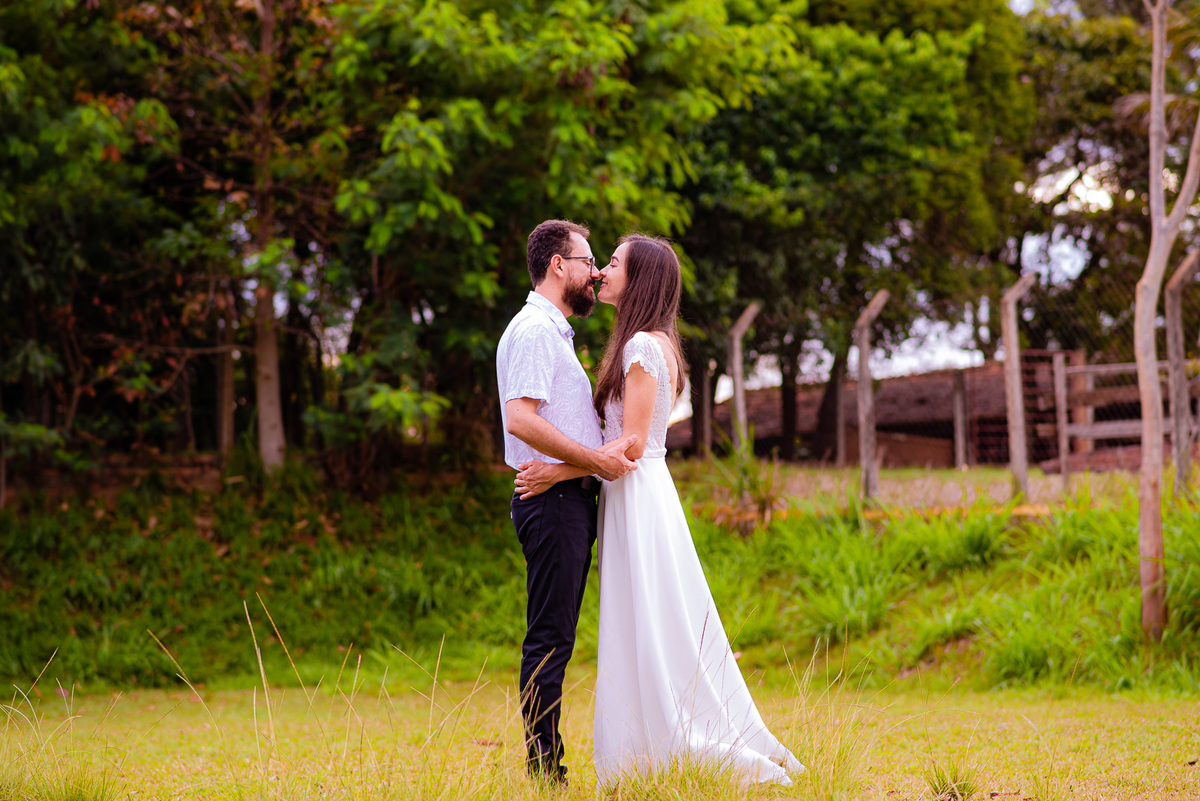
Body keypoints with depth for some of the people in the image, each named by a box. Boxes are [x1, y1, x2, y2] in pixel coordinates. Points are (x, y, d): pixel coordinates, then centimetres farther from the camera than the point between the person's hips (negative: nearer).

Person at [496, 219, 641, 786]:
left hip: (571, 500, 11)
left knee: (554, 639, 10)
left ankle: (549, 771, 13)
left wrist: (605, 450, 15)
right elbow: (521, 419, -23)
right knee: (549, 639, -9)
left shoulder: (552, 332, 23)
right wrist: (595, 459, -19)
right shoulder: (534, 330, -11)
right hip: (554, 500, -11)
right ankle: (544, 768, -8)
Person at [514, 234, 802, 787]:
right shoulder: (651, 345, 17)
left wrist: (558, 473, -18)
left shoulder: (644, 346, -13)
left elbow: (632, 445, -18)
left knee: (651, 637, -6)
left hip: (637, 496, -10)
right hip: (633, 495, 10)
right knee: (658, 636, 9)